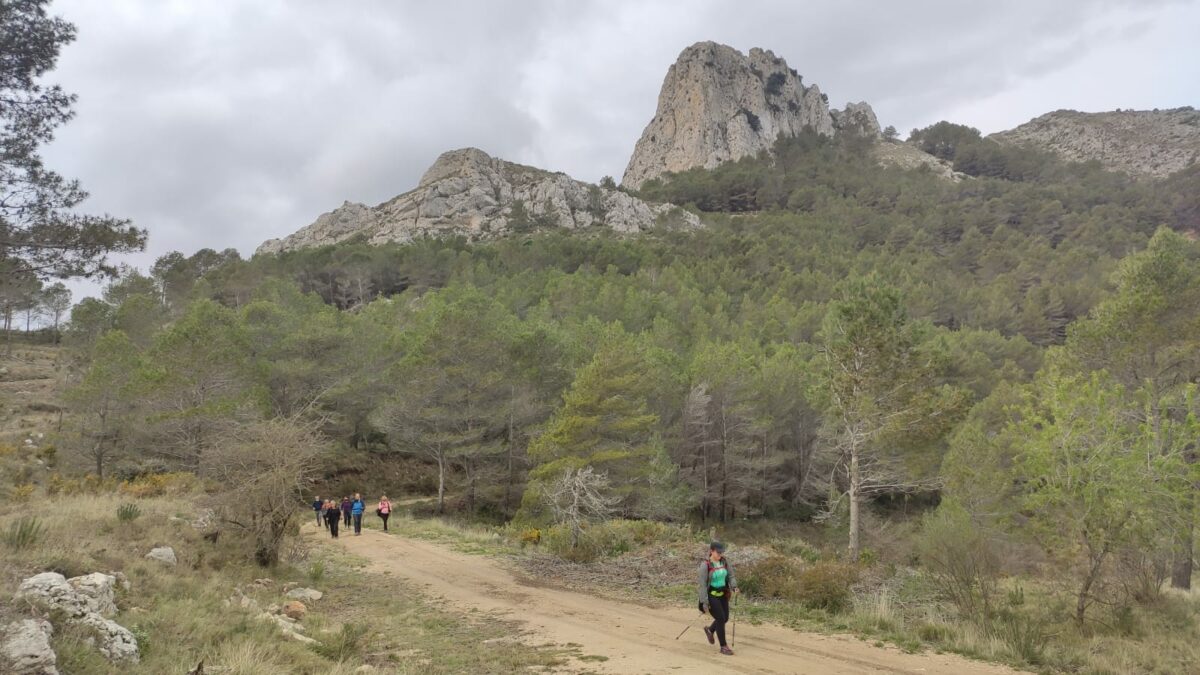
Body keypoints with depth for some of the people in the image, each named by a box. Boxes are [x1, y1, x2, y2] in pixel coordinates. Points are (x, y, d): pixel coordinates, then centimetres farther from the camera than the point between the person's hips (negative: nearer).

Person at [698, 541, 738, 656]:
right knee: (721, 618, -9)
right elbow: (703, 584, -15)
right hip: (711, 595, -6)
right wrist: (704, 602, -17)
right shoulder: (705, 565, -17)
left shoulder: (724, 562, 0)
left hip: (723, 594, 6)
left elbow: (731, 575, 3)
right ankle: (723, 647, 5)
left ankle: (710, 630, 42)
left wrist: (734, 586, -18)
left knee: (725, 618, 10)